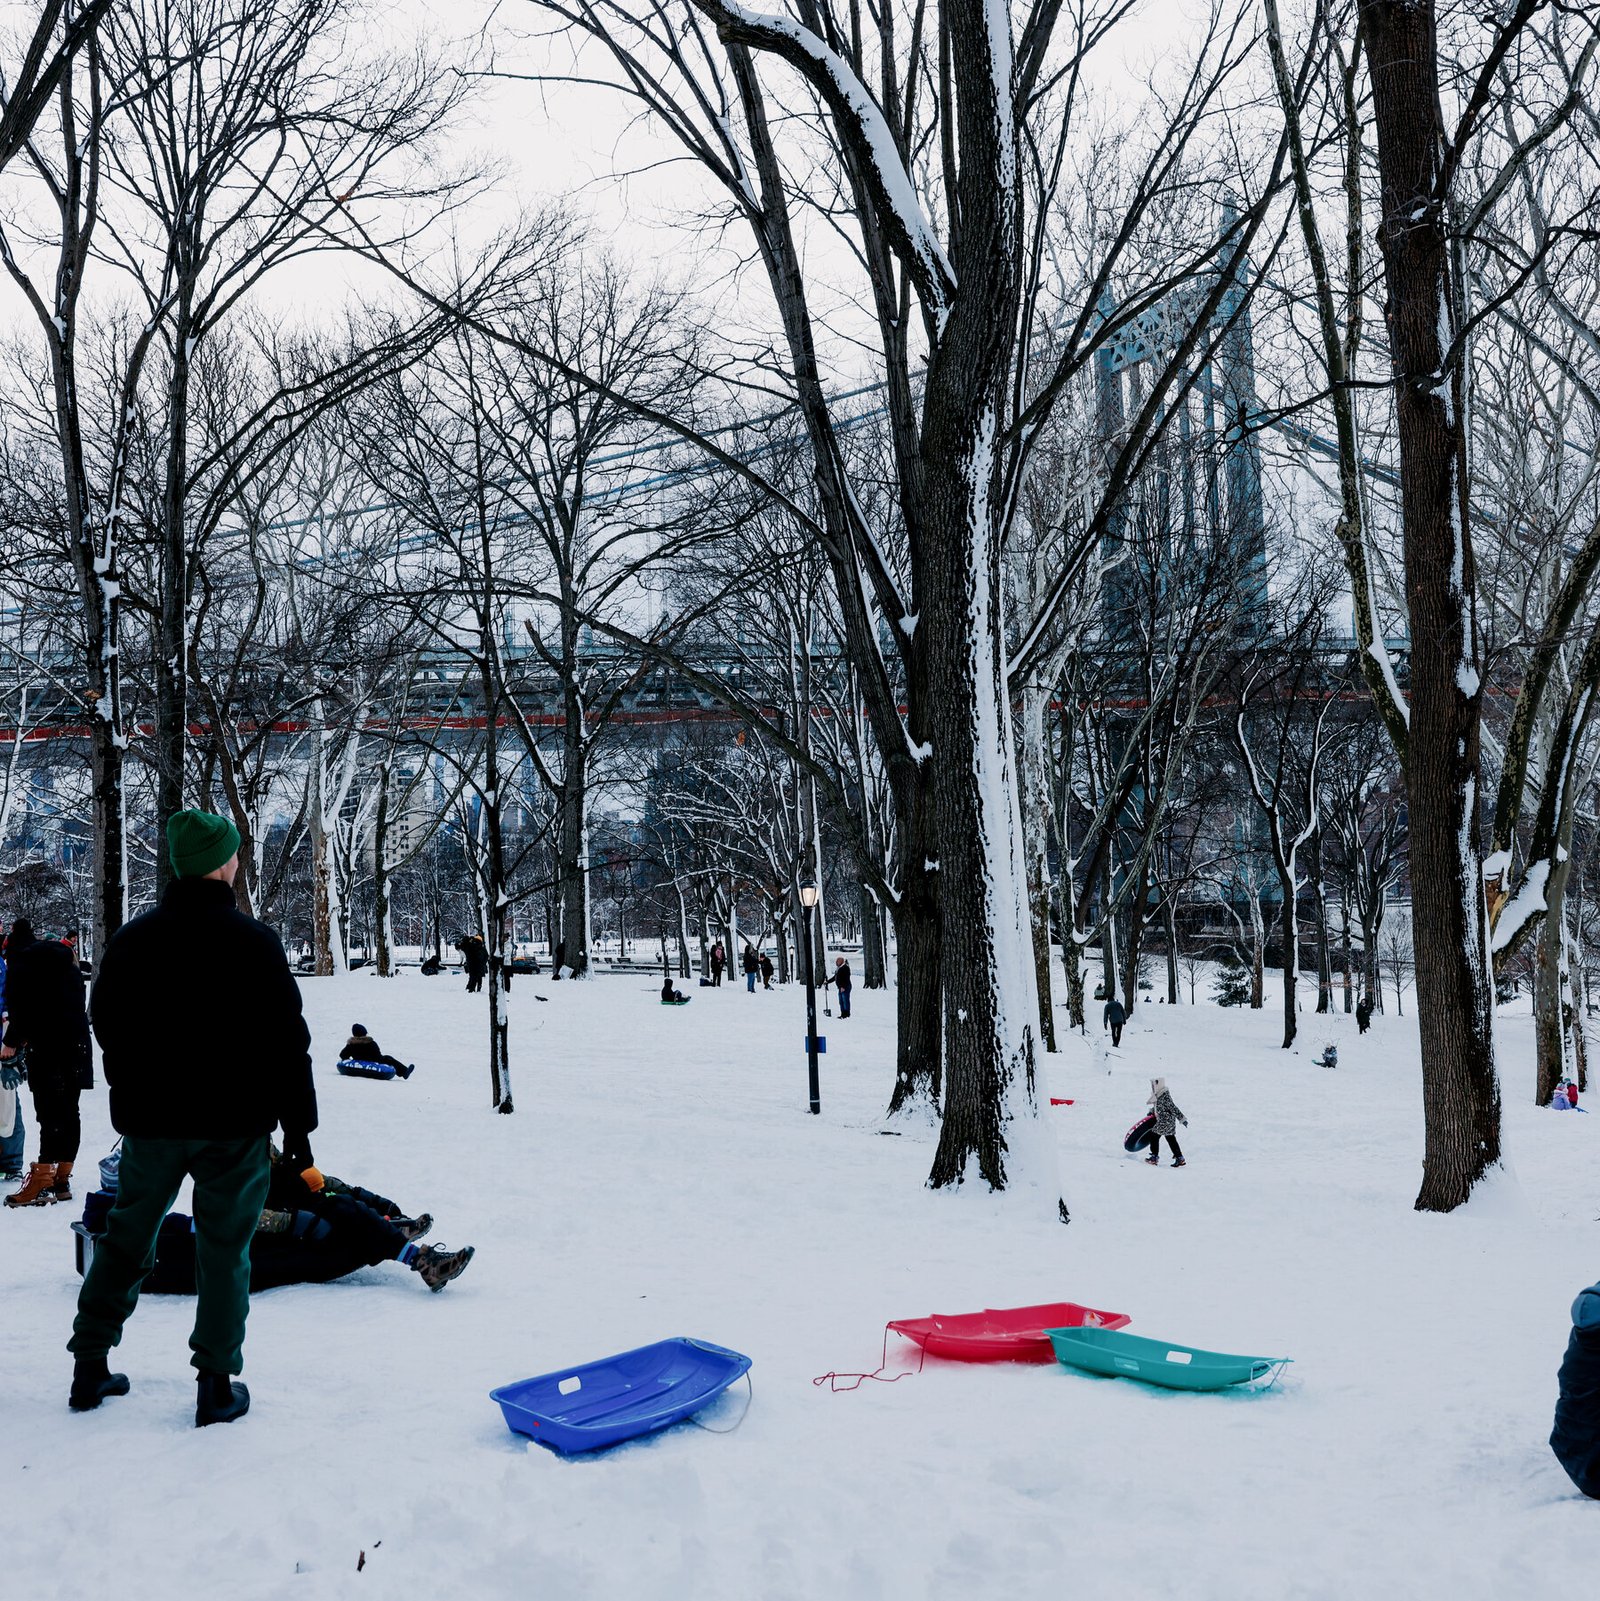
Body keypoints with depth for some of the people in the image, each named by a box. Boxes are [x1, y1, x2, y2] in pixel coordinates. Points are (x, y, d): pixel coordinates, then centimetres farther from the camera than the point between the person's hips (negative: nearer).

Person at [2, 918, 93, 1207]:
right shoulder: (66, 963, 20)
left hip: (48, 1047, -7)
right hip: (77, 1043, 7)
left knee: (49, 1115, -10)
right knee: (69, 1112, 8)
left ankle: (42, 1183, -12)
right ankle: (62, 1180, 12)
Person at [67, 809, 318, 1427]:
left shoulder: (131, 938, 3)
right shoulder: (253, 941, -11)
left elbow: (106, 1027, 13)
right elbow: (287, 1039, -10)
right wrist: (298, 1122, -2)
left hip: (148, 1121, 4)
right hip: (233, 1122, -4)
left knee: (125, 1239, 17)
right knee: (223, 1252, 4)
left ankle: (90, 1366, 24)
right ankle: (217, 1386, 7)